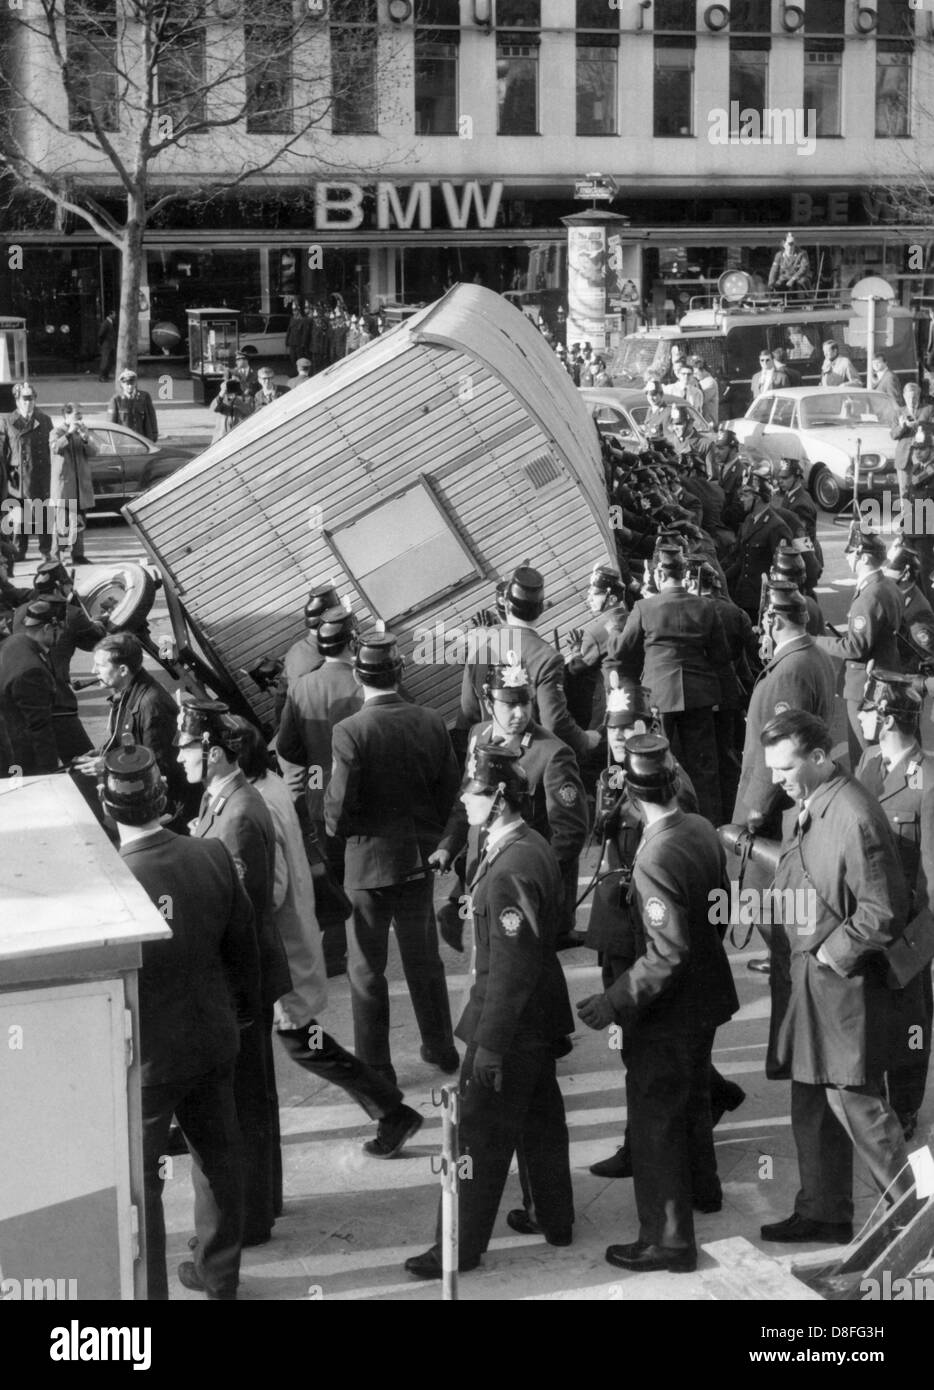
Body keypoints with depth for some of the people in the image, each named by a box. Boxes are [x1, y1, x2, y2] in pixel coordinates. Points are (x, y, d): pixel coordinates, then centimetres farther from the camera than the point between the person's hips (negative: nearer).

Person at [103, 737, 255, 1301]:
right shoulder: (213, 857, -12)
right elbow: (243, 943, 1)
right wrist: (243, 1010, 18)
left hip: (145, 1058, -5)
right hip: (213, 1038, 6)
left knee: (139, 1180, 9)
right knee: (218, 1153, 23)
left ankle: (149, 1288, 19)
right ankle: (219, 1274, 39)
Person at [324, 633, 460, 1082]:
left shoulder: (350, 731, -20)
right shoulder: (431, 723, -6)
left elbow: (339, 811, -20)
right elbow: (450, 793, 1)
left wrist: (338, 826, 2)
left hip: (368, 861, -4)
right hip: (419, 858, 5)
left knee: (367, 968, 9)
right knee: (424, 958, 20)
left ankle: (374, 1065, 16)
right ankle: (440, 1048, 31)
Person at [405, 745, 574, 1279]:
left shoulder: (510, 869, -26)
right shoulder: (535, 845, 3)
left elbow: (509, 965, -25)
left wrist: (490, 1043, -21)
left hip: (511, 1020, -9)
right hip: (541, 1015, 9)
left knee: (481, 1134, 1)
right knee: (540, 1118, 21)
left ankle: (462, 1246, 11)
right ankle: (554, 1217, 35)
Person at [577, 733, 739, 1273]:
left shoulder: (656, 859, -30)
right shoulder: (703, 829, -6)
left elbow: (667, 954, -30)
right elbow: (721, 905, 7)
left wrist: (616, 1003, -24)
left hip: (669, 1012, -8)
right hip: (706, 995, 9)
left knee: (655, 1121, 5)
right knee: (692, 1096, 29)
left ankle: (669, 1239, 14)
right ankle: (702, 1186, 49)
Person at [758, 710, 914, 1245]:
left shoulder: (854, 816, -21)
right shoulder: (806, 808, 7)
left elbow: (883, 913, -22)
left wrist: (833, 953, -14)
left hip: (847, 981, -9)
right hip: (812, 974, 9)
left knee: (855, 1101, -3)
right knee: (812, 1101, 16)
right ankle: (823, 1212, 28)